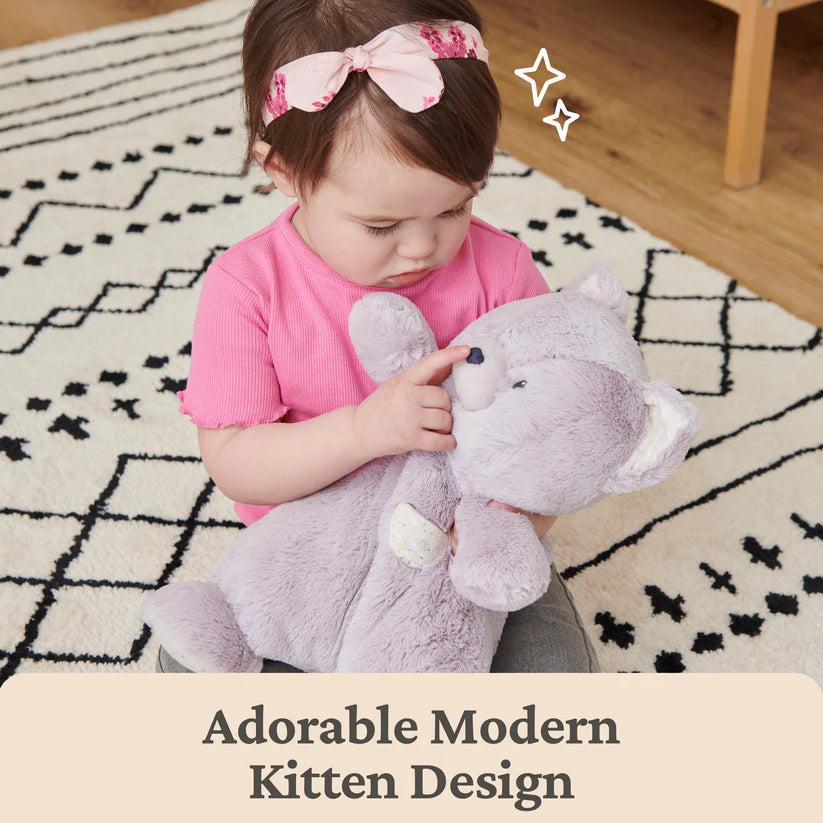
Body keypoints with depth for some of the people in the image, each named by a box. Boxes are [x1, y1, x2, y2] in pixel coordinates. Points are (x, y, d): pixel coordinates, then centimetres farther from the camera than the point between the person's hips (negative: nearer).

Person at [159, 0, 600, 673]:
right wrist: (361, 429, -34)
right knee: (192, 665, -18)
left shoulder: (501, 270, -12)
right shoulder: (248, 287, -15)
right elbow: (233, 465, -18)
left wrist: (533, 508, -31)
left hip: (463, 550, 1)